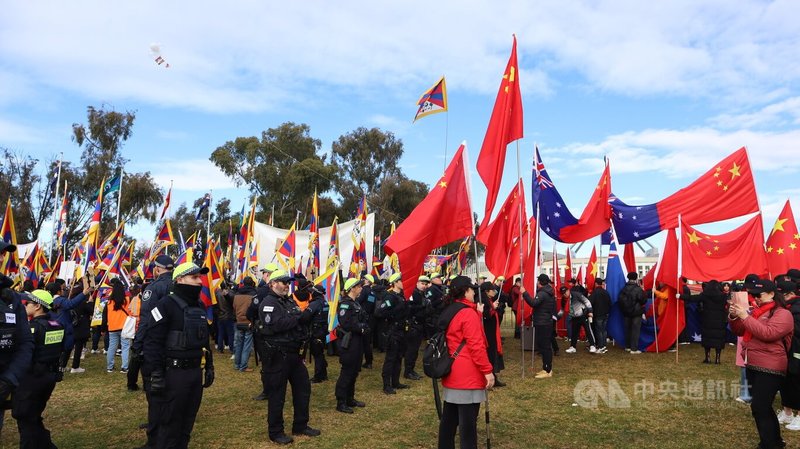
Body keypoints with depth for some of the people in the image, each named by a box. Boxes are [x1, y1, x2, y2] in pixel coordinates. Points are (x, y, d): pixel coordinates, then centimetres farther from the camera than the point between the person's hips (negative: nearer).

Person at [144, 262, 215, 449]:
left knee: (187, 423, 16)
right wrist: (156, 373, -19)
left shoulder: (200, 306, 12)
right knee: (170, 424, 3)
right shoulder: (166, 304, -12)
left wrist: (209, 366, 18)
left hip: (195, 372, 7)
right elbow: (152, 341, -16)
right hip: (174, 374, -7)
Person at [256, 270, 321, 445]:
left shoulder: (290, 301, 14)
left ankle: (300, 425, 29)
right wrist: (300, 318, -25)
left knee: (303, 388, 15)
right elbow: (276, 324, -28)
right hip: (277, 355, -9)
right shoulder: (268, 303, -13)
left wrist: (309, 315, -6)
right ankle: (276, 432, 18)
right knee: (277, 394, 3)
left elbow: (301, 322, 16)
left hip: (294, 353, 9)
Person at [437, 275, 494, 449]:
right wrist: (487, 370, -15)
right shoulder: (468, 312, -15)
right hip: (468, 375, -9)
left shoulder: (448, 311, 11)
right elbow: (476, 345, -20)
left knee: (449, 417, 16)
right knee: (468, 421, -1)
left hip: (452, 373, 9)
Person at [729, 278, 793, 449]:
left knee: (759, 408, -9)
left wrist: (745, 316, -23)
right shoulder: (757, 312, 13)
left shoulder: (783, 314, -9)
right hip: (753, 366, 8)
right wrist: (734, 317, -3)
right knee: (763, 407, 17)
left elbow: (768, 333, -24)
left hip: (769, 369, -8)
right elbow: (740, 331, 15)